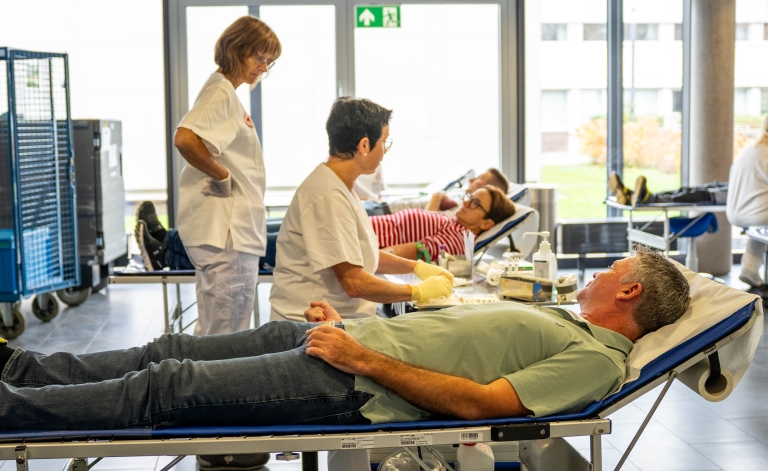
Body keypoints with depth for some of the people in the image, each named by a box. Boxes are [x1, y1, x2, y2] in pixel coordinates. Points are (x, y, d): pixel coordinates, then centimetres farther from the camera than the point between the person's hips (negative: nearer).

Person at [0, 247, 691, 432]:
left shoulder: (597, 357, -9)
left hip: (354, 388, -8)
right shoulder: (560, 317, 21)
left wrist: (365, 357, -21)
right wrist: (348, 324, 18)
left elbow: (481, 401, -20)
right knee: (171, 351, 9)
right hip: (343, 338, 8)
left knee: (165, 387, -9)